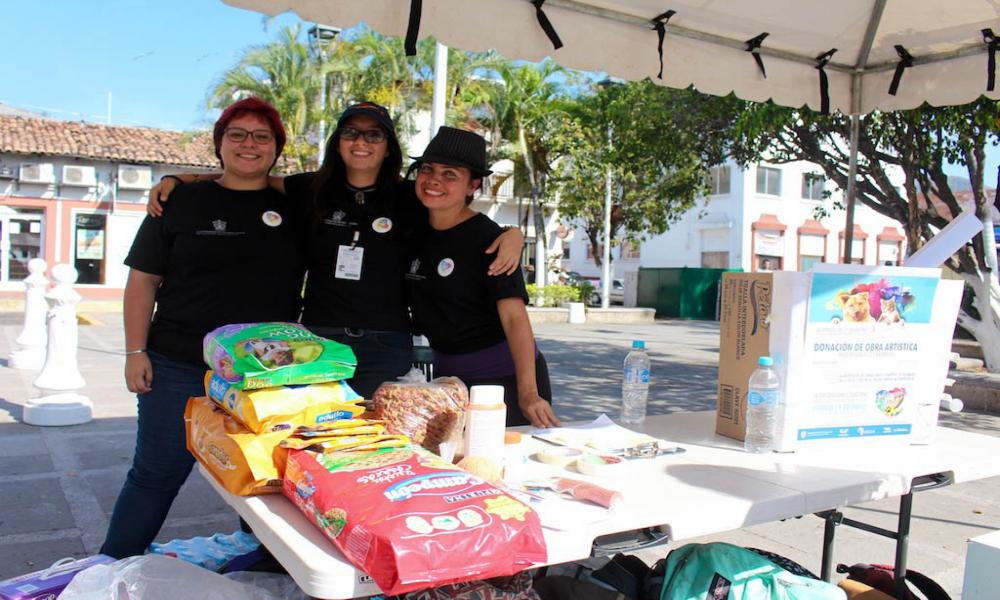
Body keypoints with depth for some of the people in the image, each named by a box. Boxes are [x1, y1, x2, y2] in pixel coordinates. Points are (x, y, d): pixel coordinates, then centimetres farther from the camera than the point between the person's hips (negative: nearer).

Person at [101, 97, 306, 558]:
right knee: (156, 474, 7)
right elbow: (143, 280, 4)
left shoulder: (293, 207, 6)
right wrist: (135, 351, -4)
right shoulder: (183, 202, 3)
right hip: (179, 368, -1)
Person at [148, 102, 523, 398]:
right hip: (317, 340, 2)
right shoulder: (313, 189, 6)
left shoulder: (407, 198, 2)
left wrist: (511, 233, -10)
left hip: (385, 347, -1)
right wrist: (177, 179, 7)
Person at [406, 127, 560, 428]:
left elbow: (514, 316, -25)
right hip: (447, 375, 6)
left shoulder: (487, 238, -16)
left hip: (504, 377, -6)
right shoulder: (416, 233, 3)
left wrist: (528, 393, -33)